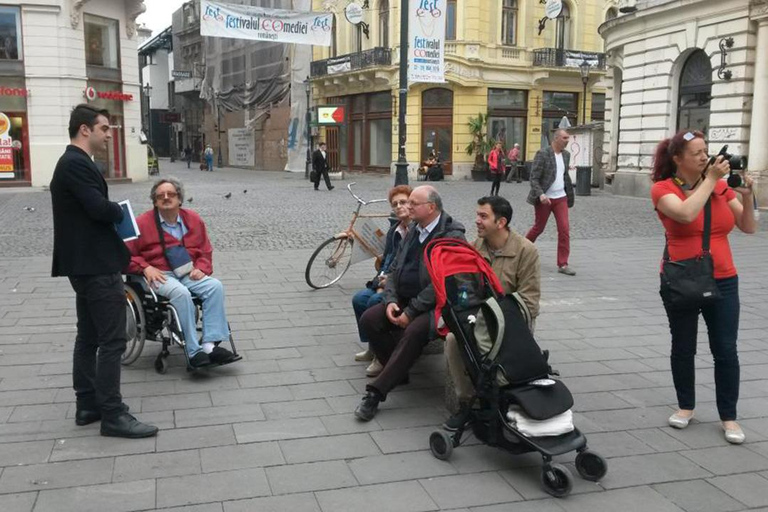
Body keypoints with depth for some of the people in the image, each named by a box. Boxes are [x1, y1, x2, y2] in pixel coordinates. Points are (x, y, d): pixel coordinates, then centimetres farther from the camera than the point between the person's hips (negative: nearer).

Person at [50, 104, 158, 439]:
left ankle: (88, 405, 23)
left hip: (86, 264, 11)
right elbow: (99, 208, -25)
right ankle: (113, 415, -2)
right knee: (112, 340, -7)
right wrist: (121, 212, -5)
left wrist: (112, 213, 1)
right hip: (96, 265, -11)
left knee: (89, 337, 15)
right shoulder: (77, 163, -17)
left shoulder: (73, 162, 17)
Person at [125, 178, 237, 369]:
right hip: (159, 276, -4)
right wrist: (146, 268, -13)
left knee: (215, 286, -24)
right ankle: (194, 352, -32)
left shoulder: (193, 219, 14)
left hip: (188, 274, 5)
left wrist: (201, 268, 0)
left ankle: (210, 344, -29)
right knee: (181, 292, -36)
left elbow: (205, 251, 21)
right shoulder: (143, 223, 2)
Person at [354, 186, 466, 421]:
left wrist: (411, 311, -21)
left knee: (414, 331, -34)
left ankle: (376, 392, -28)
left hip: (433, 305, -7)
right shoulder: (414, 229, 12)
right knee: (368, 320, -13)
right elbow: (394, 269, 13)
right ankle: (398, 373, 2)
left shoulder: (452, 236, -13)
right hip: (403, 299, 8)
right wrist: (391, 300, -5)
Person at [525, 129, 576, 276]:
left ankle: (562, 264, 2)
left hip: (560, 198, 5)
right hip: (545, 199, -5)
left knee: (564, 230, -4)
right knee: (539, 228, 10)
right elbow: (534, 177, -15)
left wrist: (570, 196, 18)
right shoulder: (543, 154, -12)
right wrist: (540, 194, -28)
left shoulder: (566, 155, 8)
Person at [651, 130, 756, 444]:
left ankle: (728, 417, 15)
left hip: (722, 281, 2)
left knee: (725, 350, 3)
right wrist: (710, 179, -19)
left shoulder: (721, 186, 2)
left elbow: (749, 228, 4)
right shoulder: (663, 188, -8)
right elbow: (686, 214, -28)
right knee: (683, 347, 11)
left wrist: (746, 197, -12)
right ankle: (685, 406, 28)